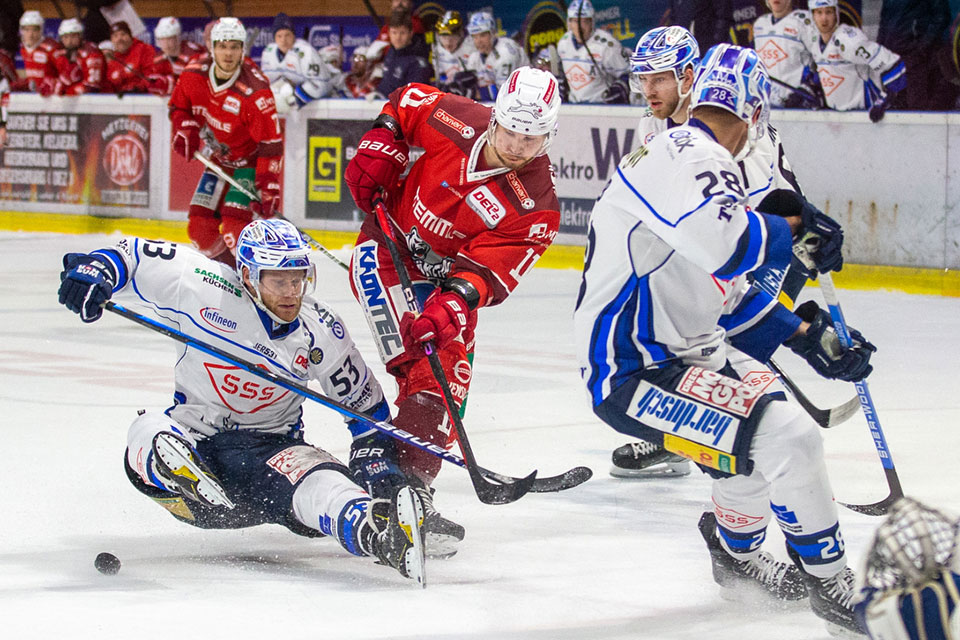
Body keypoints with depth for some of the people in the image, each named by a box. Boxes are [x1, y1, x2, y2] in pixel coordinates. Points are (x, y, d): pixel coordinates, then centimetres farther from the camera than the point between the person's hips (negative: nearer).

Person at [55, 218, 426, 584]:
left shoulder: (320, 331, -1)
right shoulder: (205, 288, -9)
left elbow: (364, 402, 10)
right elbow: (135, 257, -3)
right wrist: (94, 270, -24)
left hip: (270, 446, -1)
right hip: (193, 438, 1)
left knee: (312, 477, -35)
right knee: (148, 432, -32)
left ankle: (372, 532, -65)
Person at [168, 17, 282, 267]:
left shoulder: (255, 91, -28)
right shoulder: (194, 75, -11)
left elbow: (271, 144, -26)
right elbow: (179, 107, 9)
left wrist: (268, 189, -30)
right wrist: (184, 131, -12)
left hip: (250, 160, -6)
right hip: (219, 159, 6)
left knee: (235, 223, -23)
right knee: (200, 225, 4)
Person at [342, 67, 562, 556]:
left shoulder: (535, 206, -17)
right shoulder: (456, 122, -17)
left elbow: (490, 269, -24)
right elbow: (405, 103, 5)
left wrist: (454, 304, -41)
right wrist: (380, 147, -9)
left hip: (447, 279, 3)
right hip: (388, 240, -3)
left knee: (446, 380, -4)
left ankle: (412, 480, 4)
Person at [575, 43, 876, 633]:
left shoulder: (704, 164, 14)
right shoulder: (688, 157, -19)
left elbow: (728, 296, 21)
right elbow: (730, 245, -39)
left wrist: (808, 336, 16)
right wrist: (792, 226, -20)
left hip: (682, 346, 11)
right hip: (632, 373, -11)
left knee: (776, 428, 25)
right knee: (787, 440, -19)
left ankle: (737, 553, 47)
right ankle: (829, 584, -3)